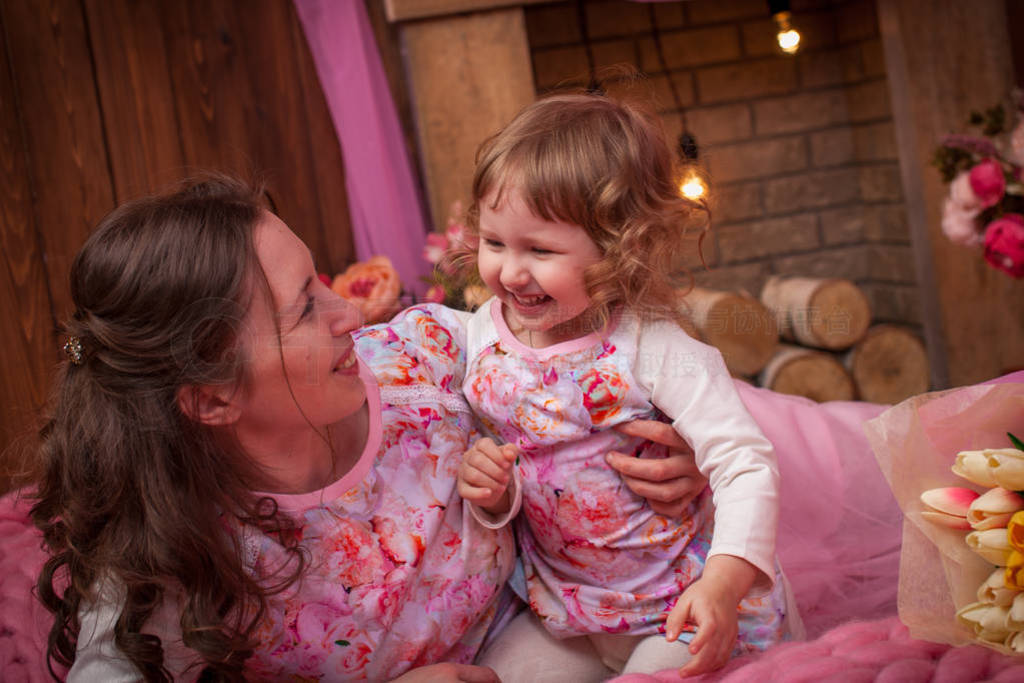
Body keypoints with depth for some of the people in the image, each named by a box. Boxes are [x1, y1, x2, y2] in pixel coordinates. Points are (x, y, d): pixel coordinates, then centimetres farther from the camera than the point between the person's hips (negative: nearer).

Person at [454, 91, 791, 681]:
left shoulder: (651, 349, -23)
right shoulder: (483, 337, -6)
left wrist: (723, 585, -34)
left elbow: (746, 466, -23)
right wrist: (493, 493, -17)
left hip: (684, 608, -5)